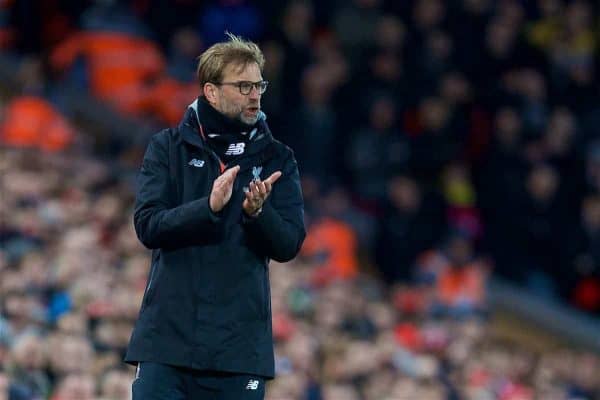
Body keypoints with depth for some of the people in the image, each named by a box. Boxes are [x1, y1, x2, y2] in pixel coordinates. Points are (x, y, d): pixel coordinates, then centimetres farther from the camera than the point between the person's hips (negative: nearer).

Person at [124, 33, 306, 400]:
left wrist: (256, 213, -20)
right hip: (168, 339, -1)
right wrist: (209, 207, -23)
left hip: (240, 345, 1)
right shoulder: (169, 147, 4)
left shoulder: (276, 159, 7)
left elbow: (289, 245, 0)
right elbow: (148, 225, -7)